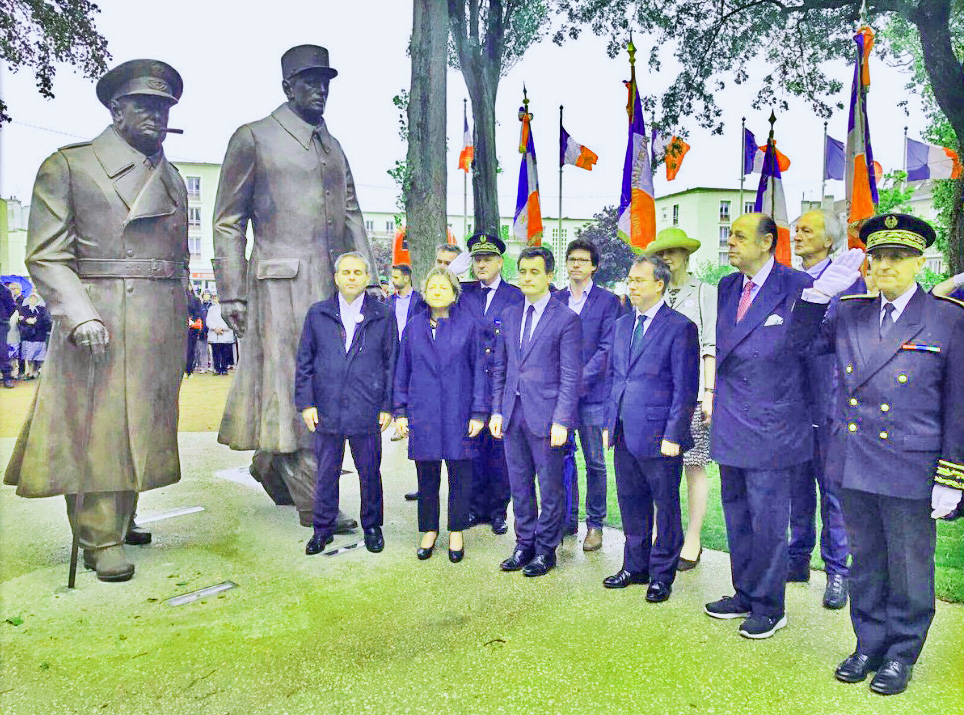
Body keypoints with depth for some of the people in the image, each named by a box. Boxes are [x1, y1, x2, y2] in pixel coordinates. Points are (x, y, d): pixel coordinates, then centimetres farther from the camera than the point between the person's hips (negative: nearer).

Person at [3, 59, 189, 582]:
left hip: (161, 325, 5)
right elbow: (46, 255, -5)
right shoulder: (67, 166, 2)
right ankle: (101, 538, 10)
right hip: (98, 324, -5)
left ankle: (121, 518, 26)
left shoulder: (172, 180, 17)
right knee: (98, 426, -2)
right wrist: (79, 315, -18)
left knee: (143, 424, 10)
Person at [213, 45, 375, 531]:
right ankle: (313, 502, 2)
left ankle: (269, 467, 32)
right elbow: (228, 222, -1)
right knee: (292, 385, -4)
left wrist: (367, 280, 10)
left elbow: (352, 217, 20)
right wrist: (231, 293, -8)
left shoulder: (333, 147, 20)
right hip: (281, 284, -6)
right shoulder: (252, 138, 2)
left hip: (331, 284, 7)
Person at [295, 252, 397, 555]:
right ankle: (322, 530, 26)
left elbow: (391, 363, 4)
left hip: (367, 411, -1)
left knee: (370, 473, 9)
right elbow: (304, 362, 8)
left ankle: (372, 527, 28)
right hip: (326, 410, 1)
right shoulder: (317, 314, 6)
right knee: (326, 474, 10)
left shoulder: (383, 317, 4)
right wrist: (306, 402, 0)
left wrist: (388, 406, -1)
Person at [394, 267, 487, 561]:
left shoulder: (468, 325, 0)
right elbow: (403, 370, 10)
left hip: (458, 411, -2)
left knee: (460, 476, 5)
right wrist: (400, 411, 6)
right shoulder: (414, 326, 6)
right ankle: (429, 530, 26)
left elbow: (478, 369, 0)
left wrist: (478, 412, -4)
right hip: (422, 412, 2)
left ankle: (456, 532, 22)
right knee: (426, 475, 9)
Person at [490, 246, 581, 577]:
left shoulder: (566, 319, -6)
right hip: (513, 415, 5)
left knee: (550, 488, 7)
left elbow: (571, 375, -9)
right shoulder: (510, 316, 11)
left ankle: (546, 549, 22)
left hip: (545, 416, -5)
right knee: (519, 485, 15)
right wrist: (497, 410, 8)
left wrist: (561, 420, -14)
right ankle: (524, 544, 30)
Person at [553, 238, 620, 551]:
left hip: (592, 392, -3)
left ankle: (595, 523, 17)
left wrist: (579, 381, -15)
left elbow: (607, 348, -7)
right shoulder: (555, 299, 12)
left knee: (595, 461, 4)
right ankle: (568, 518, 23)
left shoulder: (607, 301, 0)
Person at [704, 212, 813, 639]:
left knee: (767, 522, 5)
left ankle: (769, 608, 23)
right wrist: (719, 402, 13)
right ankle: (744, 595, 35)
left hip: (772, 428, -7)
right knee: (737, 518, 18)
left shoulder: (798, 287, -11)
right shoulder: (727, 287, 9)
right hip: (730, 427, 7)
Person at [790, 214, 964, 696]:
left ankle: (902, 655, 31)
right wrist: (821, 292, -3)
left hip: (911, 473, -3)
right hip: (854, 467, 4)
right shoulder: (848, 313, 5)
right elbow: (802, 341, 12)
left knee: (908, 570, 12)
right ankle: (869, 644, 34)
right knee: (865, 564, 17)